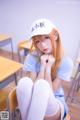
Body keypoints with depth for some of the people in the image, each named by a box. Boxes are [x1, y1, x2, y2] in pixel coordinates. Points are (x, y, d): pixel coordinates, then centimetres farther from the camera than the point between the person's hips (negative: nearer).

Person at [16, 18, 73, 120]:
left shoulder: (66, 62, -13)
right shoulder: (31, 58, -12)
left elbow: (50, 91, -16)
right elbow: (32, 89, -17)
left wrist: (48, 67, -21)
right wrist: (43, 66, -22)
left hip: (55, 104, -1)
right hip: (32, 103, 1)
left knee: (42, 85, -36)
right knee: (25, 81, -34)